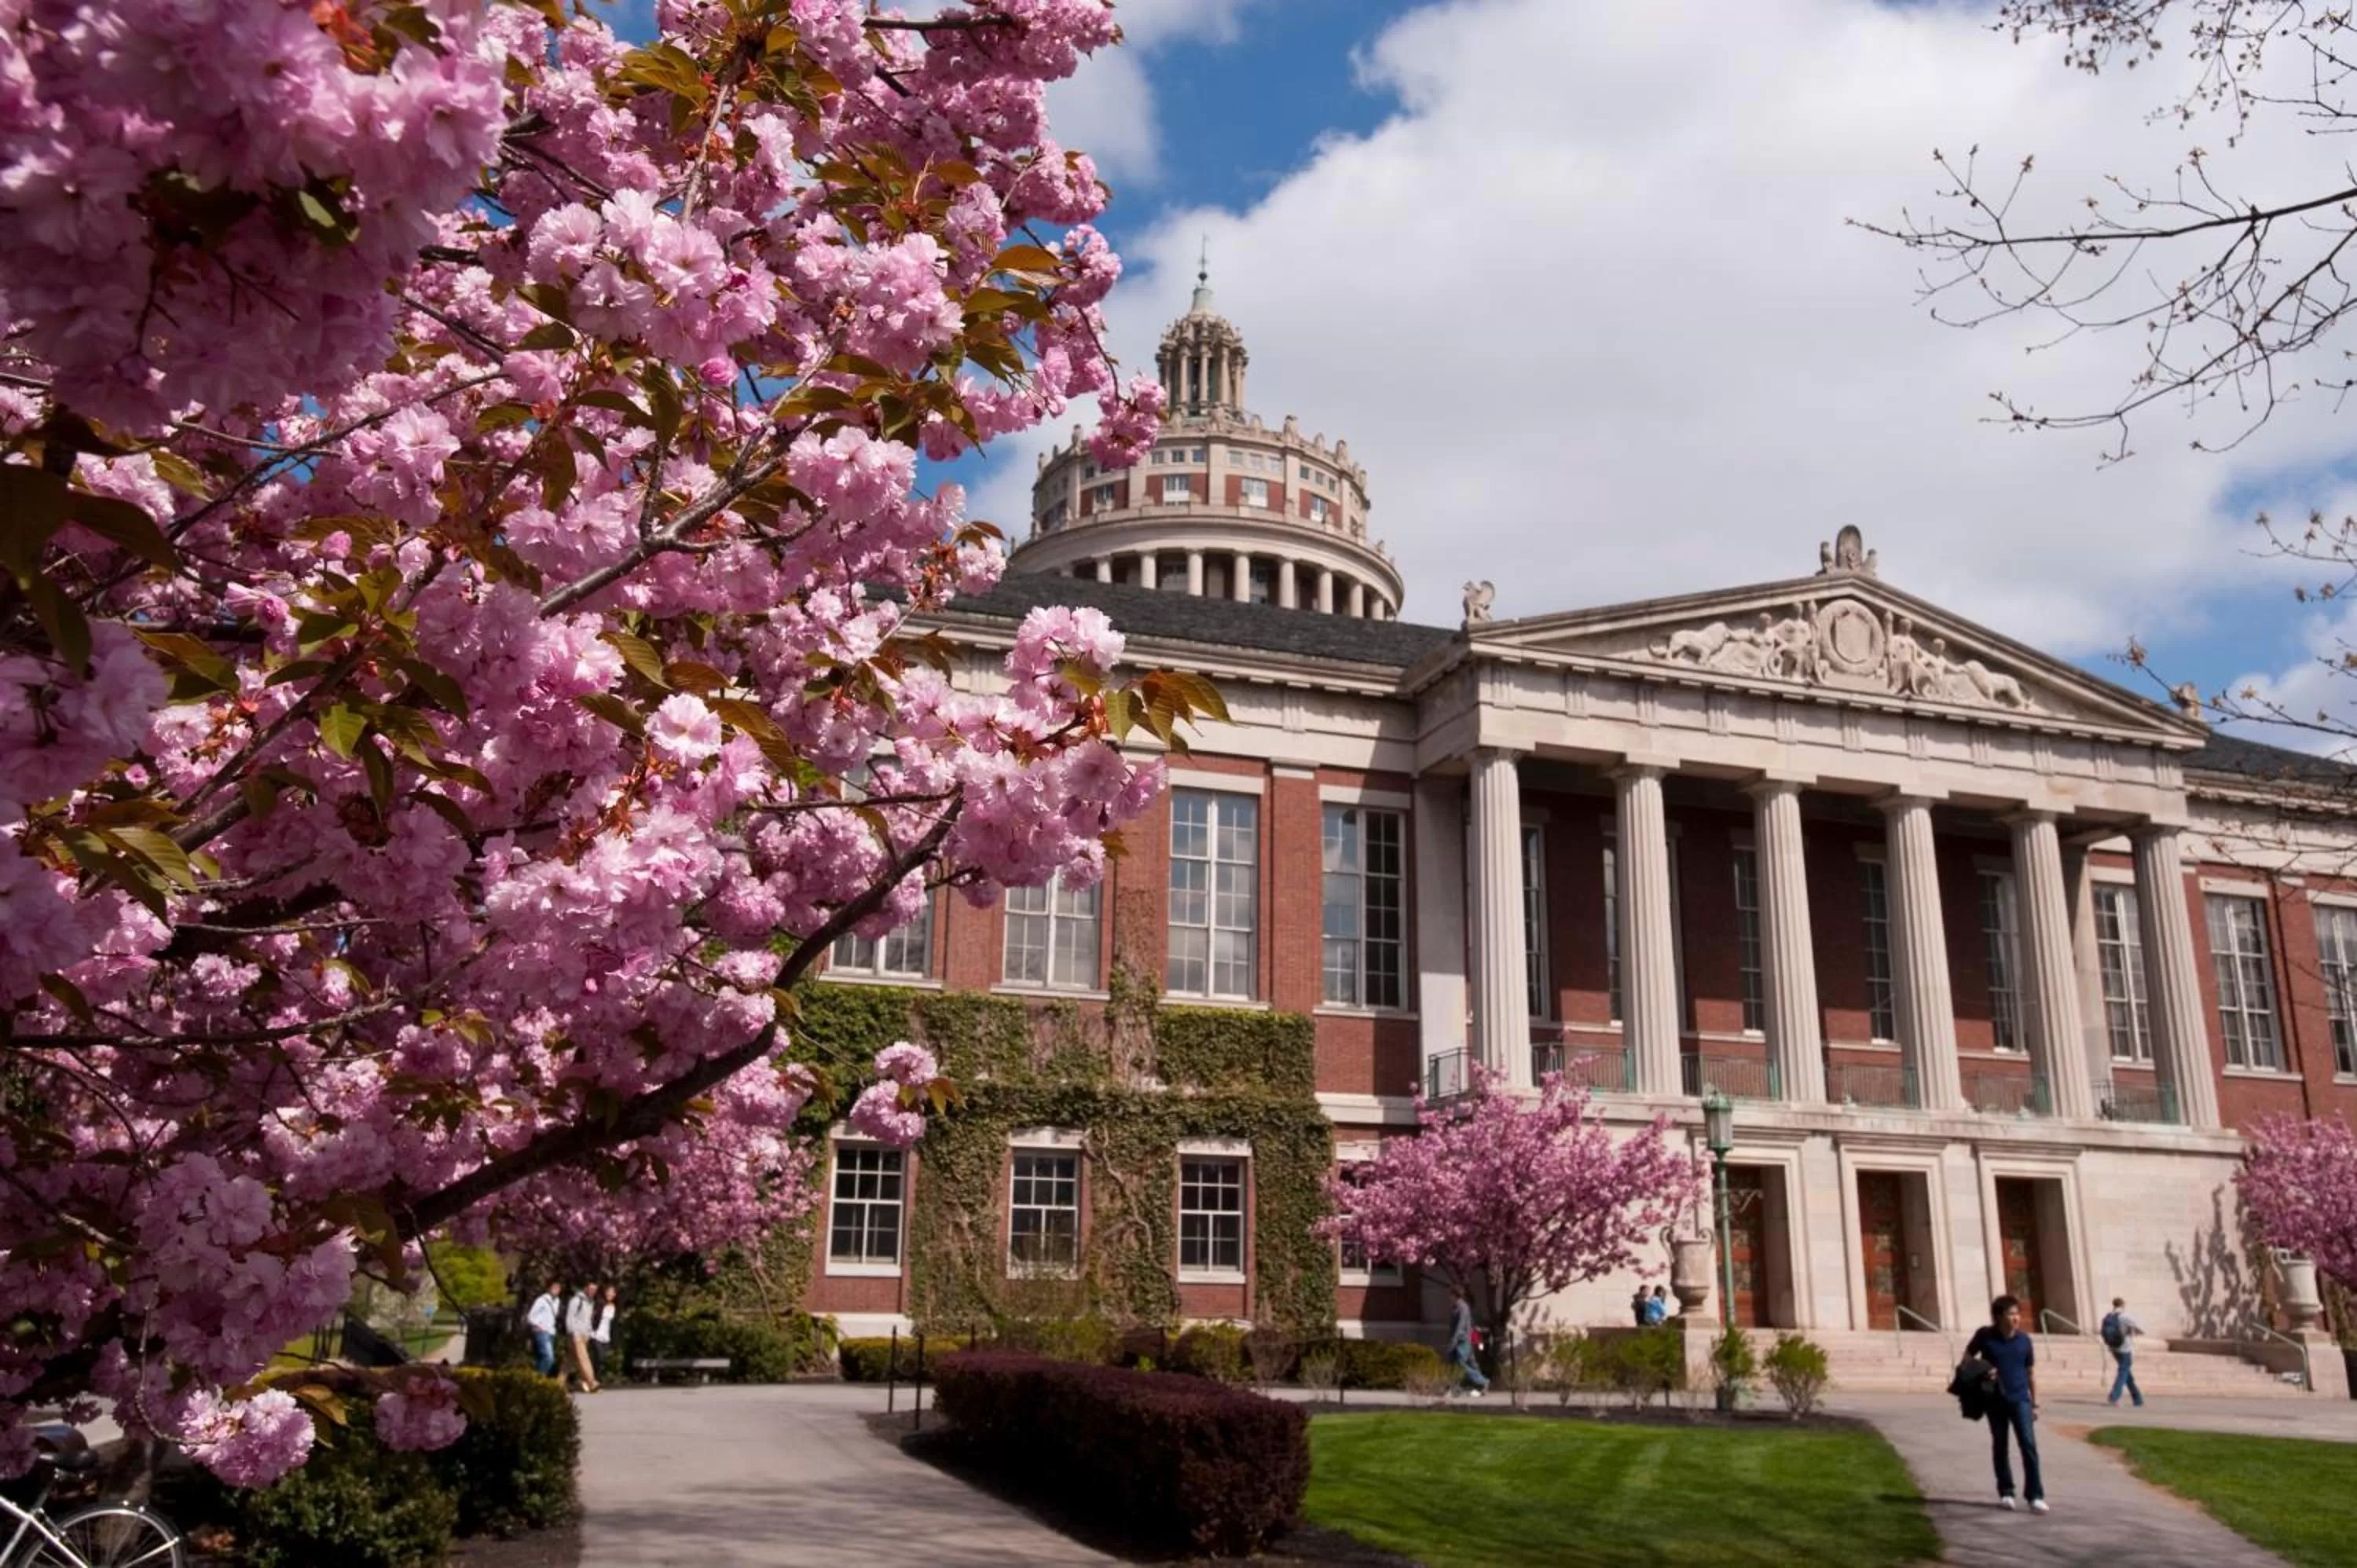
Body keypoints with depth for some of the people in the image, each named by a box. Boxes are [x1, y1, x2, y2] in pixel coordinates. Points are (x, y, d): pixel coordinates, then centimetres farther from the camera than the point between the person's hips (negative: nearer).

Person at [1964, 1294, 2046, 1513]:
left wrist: (2035, 1403, 8)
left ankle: (2035, 1496, -7)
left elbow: (2031, 1373, 6)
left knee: (2029, 1444, -10)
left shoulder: (2024, 1340, -3)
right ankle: (2006, 1492, 21)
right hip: (1995, 1400, 0)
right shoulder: (1985, 1336, -6)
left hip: (2020, 1399, 0)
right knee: (1999, 1446, 9)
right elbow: (1967, 1359, 6)